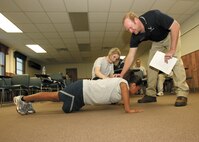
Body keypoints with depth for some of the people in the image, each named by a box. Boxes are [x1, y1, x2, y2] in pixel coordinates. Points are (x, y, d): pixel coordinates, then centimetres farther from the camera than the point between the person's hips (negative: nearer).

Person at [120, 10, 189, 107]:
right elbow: (131, 56, -19)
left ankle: (182, 93, -20)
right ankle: (150, 94, 3)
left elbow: (176, 26, -32)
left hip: (171, 35, -5)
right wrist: (121, 74, -28)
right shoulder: (135, 36, -21)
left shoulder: (153, 16, -36)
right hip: (157, 42, 5)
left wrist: (172, 50, -37)